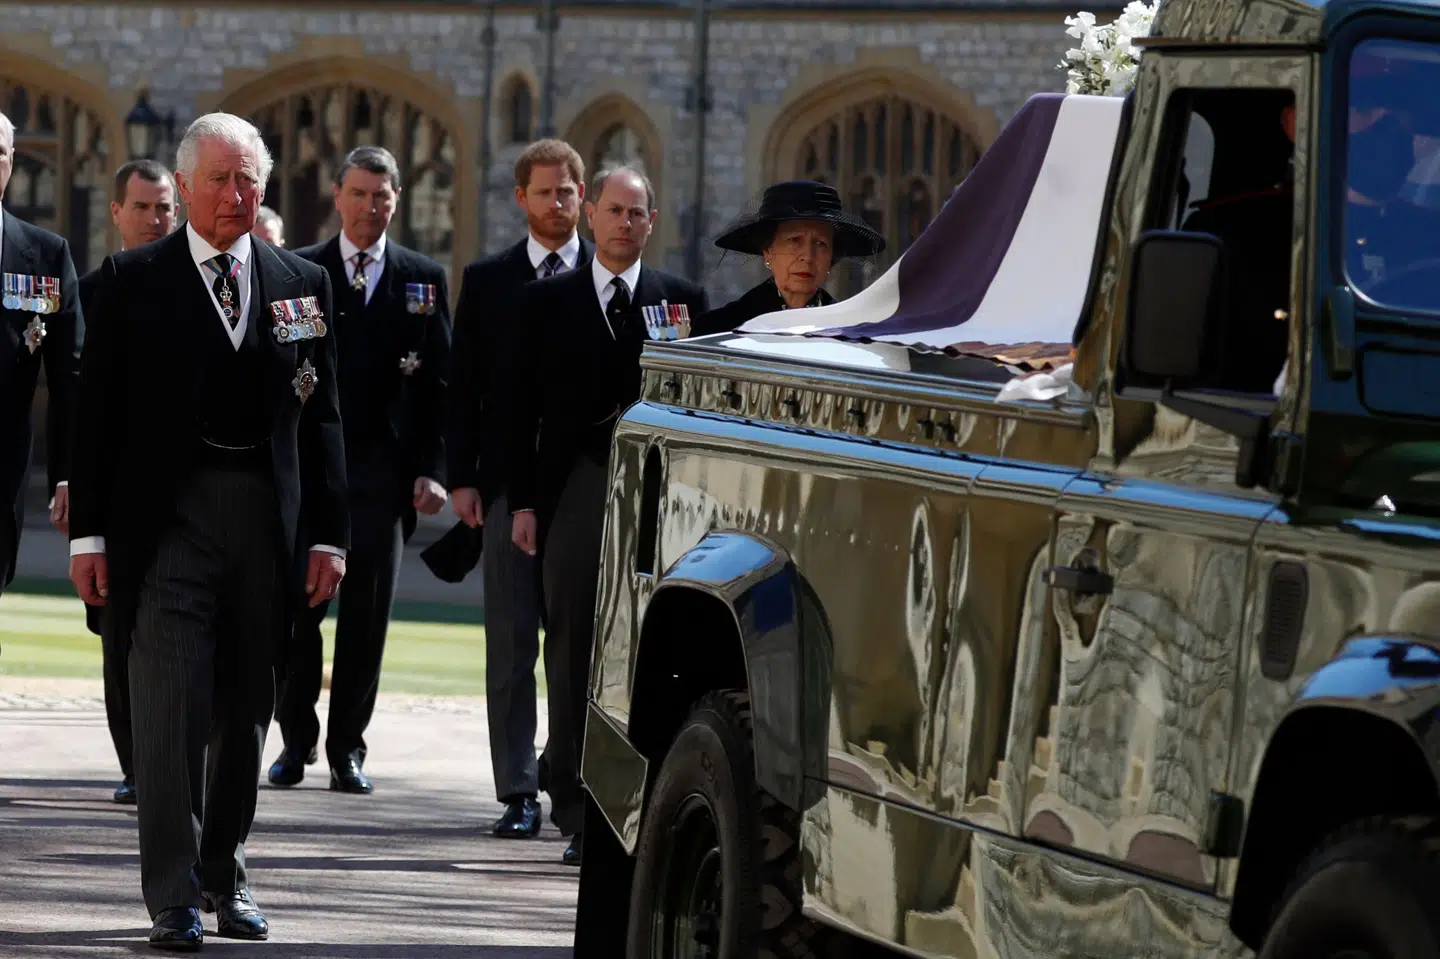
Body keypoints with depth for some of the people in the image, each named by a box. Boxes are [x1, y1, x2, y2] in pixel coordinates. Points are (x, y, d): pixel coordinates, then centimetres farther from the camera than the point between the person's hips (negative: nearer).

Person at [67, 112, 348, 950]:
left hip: (267, 520, 3)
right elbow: (97, 412, 1)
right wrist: (89, 533, -4)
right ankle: (173, 898, -5)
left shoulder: (303, 284, 10)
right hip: (169, 519, -3)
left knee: (245, 716, 11)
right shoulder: (134, 282, 3)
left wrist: (328, 535, 4)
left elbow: (322, 417, 10)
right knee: (171, 713, -8)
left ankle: (227, 880, 23)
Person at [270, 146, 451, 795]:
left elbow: (439, 382, 6)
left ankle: (347, 748, 8)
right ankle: (296, 742, 9)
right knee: (297, 610, 0)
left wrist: (430, 469, -3)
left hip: (382, 468, 1)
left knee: (367, 615, 2)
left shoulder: (424, 279, 8)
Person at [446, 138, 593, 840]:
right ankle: (518, 793, 3)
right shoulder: (487, 281, 9)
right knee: (511, 649, 0)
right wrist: (463, 478, -1)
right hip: (510, 484, 1)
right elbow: (464, 386, 7)